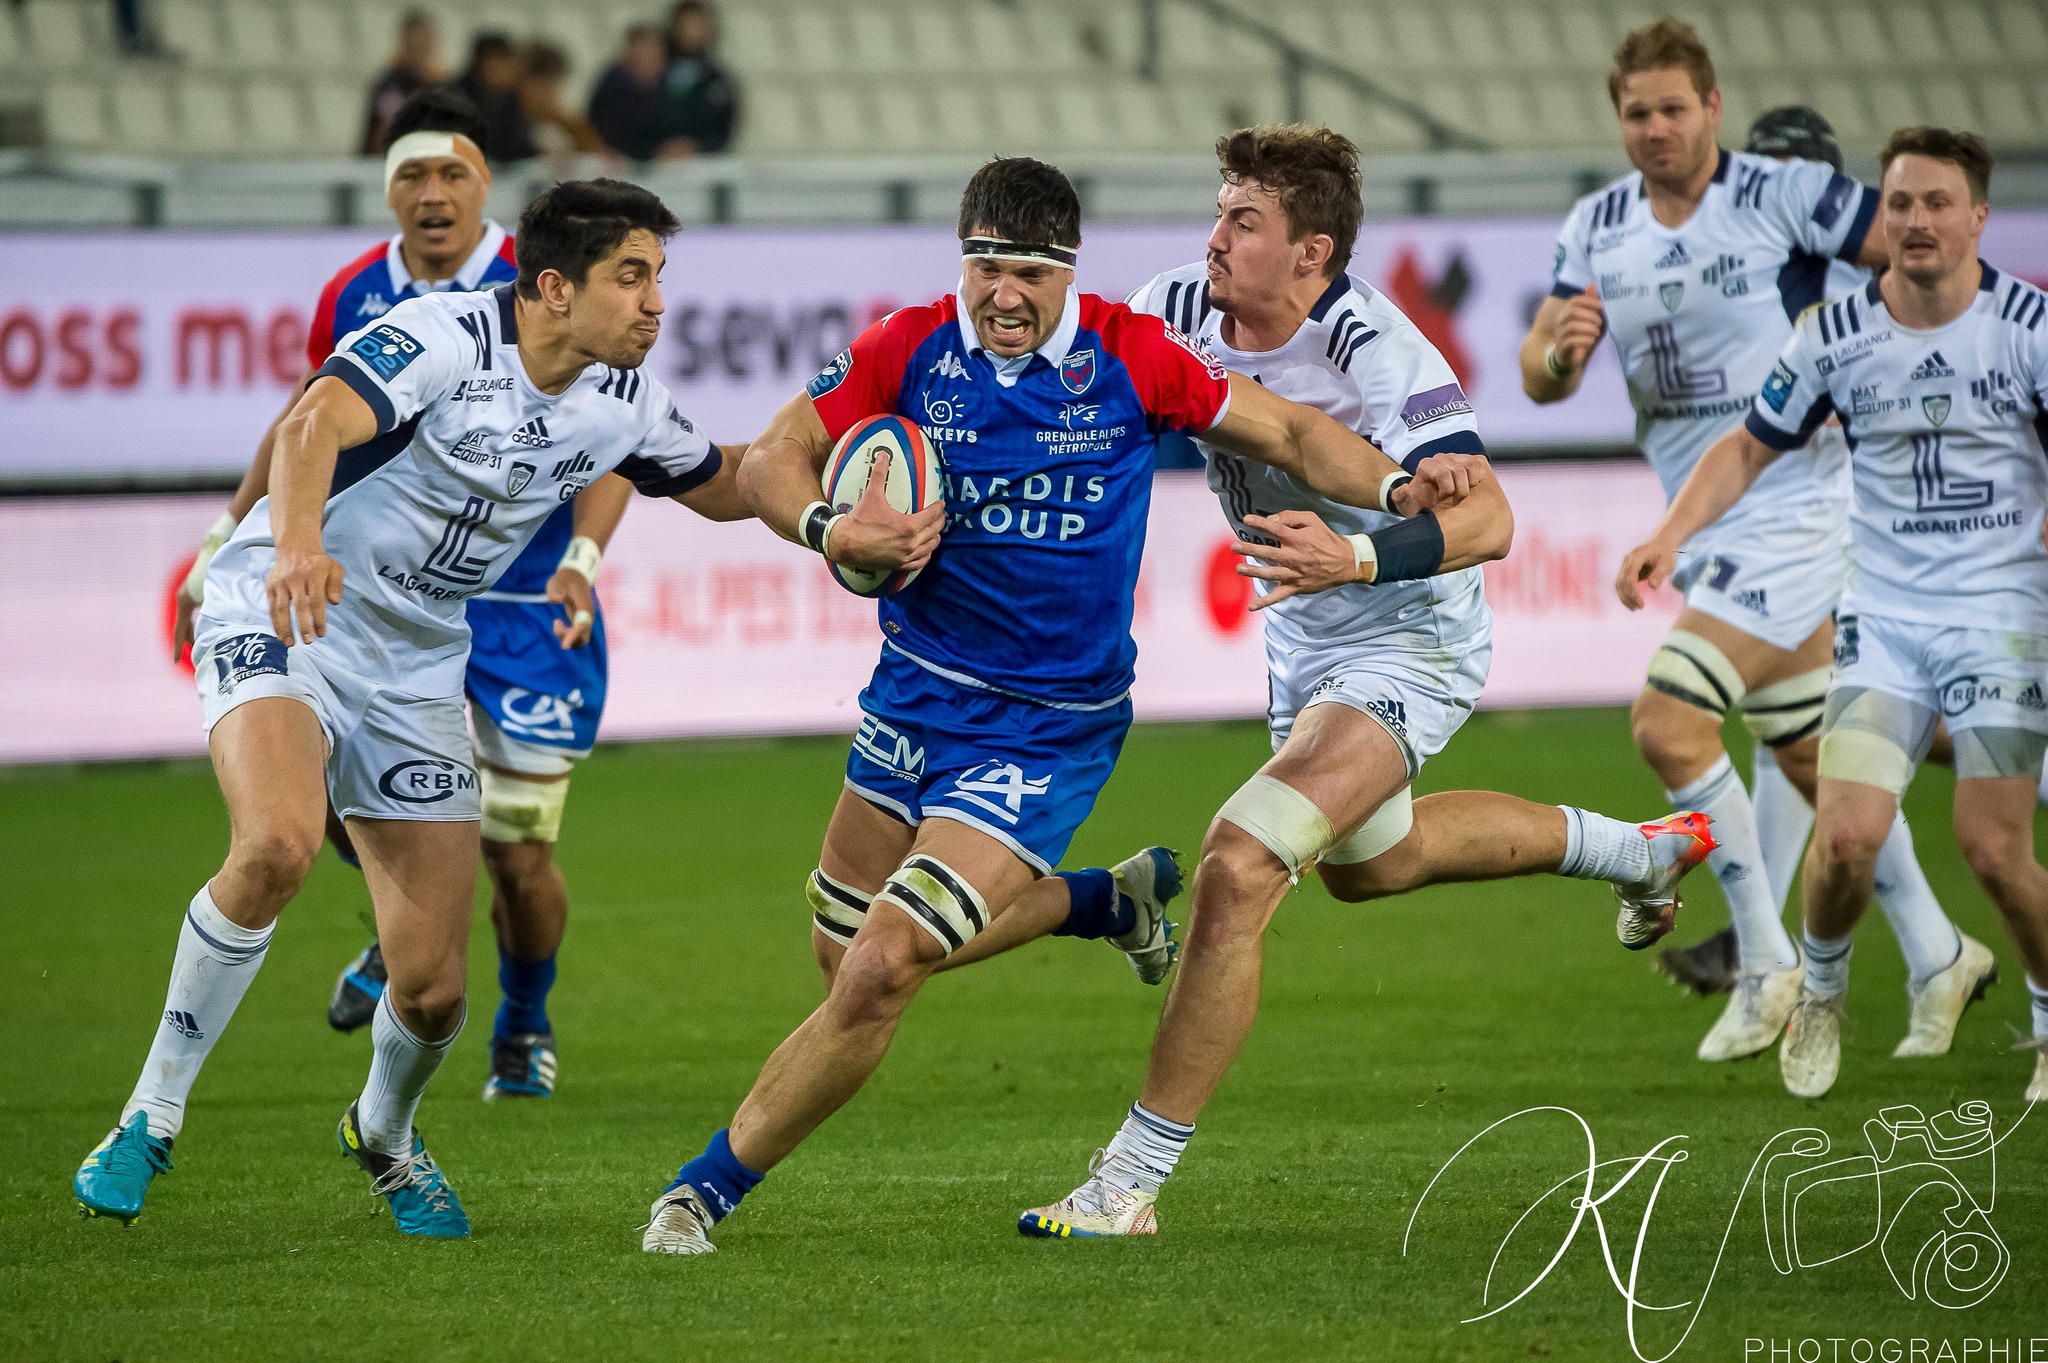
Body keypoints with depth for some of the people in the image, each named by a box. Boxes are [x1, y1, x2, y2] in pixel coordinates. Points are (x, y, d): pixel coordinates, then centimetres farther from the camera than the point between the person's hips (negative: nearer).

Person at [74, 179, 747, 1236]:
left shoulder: (619, 402, 1)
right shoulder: (445, 336, -20)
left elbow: (723, 489, 21)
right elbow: (318, 423, -38)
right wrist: (298, 546, -57)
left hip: (414, 672, 6)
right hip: (278, 622, -6)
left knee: (434, 989, -2)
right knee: (277, 844, -36)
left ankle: (384, 1131, 34)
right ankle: (153, 1112, -17)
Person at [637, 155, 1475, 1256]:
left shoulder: (1130, 356, -12)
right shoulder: (910, 349, -8)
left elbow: (1287, 433, 1)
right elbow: (770, 459, -3)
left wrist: (1401, 489, -14)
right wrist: (829, 531, -23)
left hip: (1049, 726, -5)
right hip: (915, 697, 5)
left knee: (882, 970, -16)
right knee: (850, 946, 21)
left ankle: (709, 1187, -2)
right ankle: (1107, 899, 43)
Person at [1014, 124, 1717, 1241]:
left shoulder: (1374, 350, -30)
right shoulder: (1179, 309, -12)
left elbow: (1484, 519, -37)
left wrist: (1356, 556, -54)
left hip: (1407, 644, -9)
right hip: (1303, 637, 9)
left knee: (1238, 867, -25)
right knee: (1366, 862, 32)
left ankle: (1131, 1181, -19)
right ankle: (1640, 851, 55)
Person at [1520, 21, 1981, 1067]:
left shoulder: (1784, 196, -13)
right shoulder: (1596, 230, 5)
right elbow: (1540, 376, 2)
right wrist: (1559, 349, -20)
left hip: (1793, 505, -7)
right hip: (1704, 528, 7)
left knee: (1667, 722, -18)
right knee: (1811, 757, 14)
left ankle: (1766, 965, -6)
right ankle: (1936, 956, 29)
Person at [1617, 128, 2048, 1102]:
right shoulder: (1835, 335, 0)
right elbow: (1751, 447, 12)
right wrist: (1670, 536, -1)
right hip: (1884, 612, 2)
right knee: (1848, 834, -13)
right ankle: (1820, 990, 18)